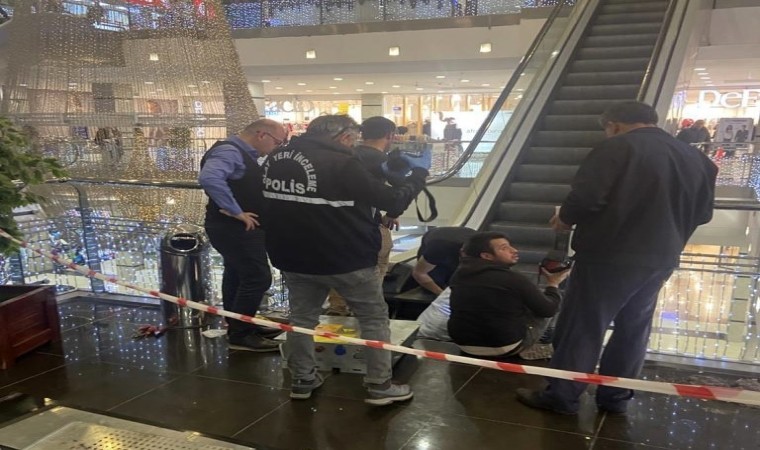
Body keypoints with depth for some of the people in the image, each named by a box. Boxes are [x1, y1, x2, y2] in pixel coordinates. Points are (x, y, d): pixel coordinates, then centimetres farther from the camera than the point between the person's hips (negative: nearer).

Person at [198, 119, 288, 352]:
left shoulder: (243, 154, 13)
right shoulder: (229, 151, -19)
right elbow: (209, 178, -37)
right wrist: (236, 212, -31)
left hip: (236, 227, 11)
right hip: (234, 227, -11)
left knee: (238, 276, 18)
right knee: (257, 277, -8)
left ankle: (238, 327, 32)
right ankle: (240, 335, 2)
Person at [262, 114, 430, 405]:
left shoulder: (275, 159, 4)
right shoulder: (342, 163, -20)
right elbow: (392, 201, -17)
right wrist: (418, 173, -2)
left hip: (293, 257, 6)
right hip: (347, 259, -6)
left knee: (302, 317, 20)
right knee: (374, 319, 9)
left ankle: (302, 380, 28)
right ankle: (379, 386, 12)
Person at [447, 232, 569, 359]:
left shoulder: (458, 275, -1)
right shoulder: (514, 279, -17)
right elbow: (549, 310, -7)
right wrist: (553, 284, 11)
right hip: (504, 347, -6)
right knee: (543, 310, 12)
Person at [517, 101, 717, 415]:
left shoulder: (616, 148, -11)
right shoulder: (696, 158, 12)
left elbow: (586, 198, -20)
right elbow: (703, 212, 17)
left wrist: (564, 219, -2)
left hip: (610, 255, -7)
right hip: (660, 258, 7)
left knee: (582, 326, 2)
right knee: (633, 329, 17)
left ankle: (561, 396, 10)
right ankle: (615, 397, 25)